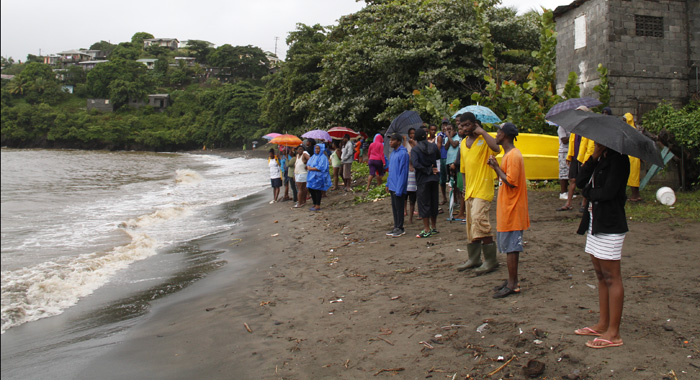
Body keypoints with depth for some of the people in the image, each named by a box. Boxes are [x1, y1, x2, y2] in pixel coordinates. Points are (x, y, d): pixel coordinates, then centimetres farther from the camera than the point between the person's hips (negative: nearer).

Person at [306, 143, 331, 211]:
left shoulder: (323, 157, -10)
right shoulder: (313, 156, 15)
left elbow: (320, 168, -18)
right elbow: (308, 165, 14)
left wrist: (311, 168, -14)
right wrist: (308, 167, -9)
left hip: (318, 177, -8)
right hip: (312, 177, 8)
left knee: (317, 191, -4)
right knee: (311, 190, 8)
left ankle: (318, 206, 3)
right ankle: (315, 204, 20)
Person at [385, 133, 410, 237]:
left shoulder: (403, 154, -15)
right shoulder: (392, 153, 12)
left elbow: (403, 172, -18)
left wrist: (399, 189, -20)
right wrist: (388, 184, 15)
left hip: (399, 187, -8)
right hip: (392, 186, 8)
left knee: (399, 207, 1)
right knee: (394, 207, 13)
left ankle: (400, 228, 10)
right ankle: (396, 227, 21)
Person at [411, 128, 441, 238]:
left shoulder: (415, 149, -9)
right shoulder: (433, 146, 2)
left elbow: (416, 164, -22)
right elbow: (438, 157, 18)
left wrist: (429, 170, -15)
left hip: (422, 179, -4)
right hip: (434, 179, 4)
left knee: (424, 204, 1)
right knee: (434, 202, 14)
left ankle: (427, 230, 3)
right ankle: (433, 227, 23)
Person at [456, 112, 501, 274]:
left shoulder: (484, 139, -6)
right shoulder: (463, 143, 15)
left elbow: (496, 148, -30)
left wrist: (482, 132, -19)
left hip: (482, 189, -8)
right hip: (469, 191, 8)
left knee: (479, 220, -16)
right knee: (470, 225, 11)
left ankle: (491, 260, -6)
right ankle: (474, 259, 22)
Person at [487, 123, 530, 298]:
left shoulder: (513, 155, -17)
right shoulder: (508, 154, 15)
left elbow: (511, 182, -23)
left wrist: (496, 167, -15)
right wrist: (496, 167, 6)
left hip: (511, 210, -10)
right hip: (506, 209, 10)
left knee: (510, 247, -4)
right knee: (509, 247, 14)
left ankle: (512, 285, 2)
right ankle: (512, 281, 22)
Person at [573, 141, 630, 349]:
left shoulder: (618, 159, -12)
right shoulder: (601, 159, 14)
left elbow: (608, 192, -22)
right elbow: (580, 181, 3)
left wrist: (588, 192, -3)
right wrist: (594, 157, -5)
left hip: (610, 225, -9)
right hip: (595, 222, 9)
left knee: (612, 278, -3)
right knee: (601, 276, 14)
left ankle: (613, 334, 3)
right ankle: (602, 324, 23)